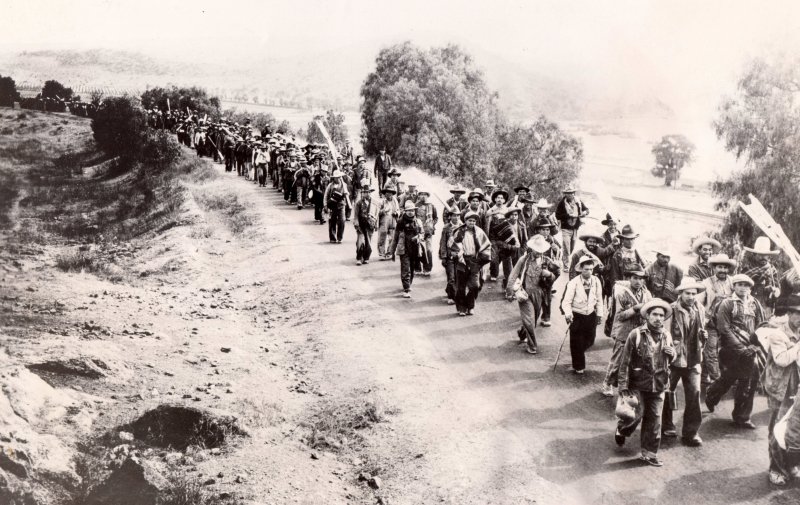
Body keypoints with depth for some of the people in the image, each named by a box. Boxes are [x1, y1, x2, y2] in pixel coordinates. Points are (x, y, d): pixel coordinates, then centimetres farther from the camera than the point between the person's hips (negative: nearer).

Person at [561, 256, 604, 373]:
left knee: (589, 341, 15)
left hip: (591, 316, 4)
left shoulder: (596, 281, -5)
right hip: (577, 316, -4)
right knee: (577, 343, 3)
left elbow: (599, 299, 7)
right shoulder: (573, 283, -17)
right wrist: (568, 314, -32)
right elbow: (567, 301, -16)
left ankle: (578, 353, 46)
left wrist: (599, 314, 8)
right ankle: (578, 367, 21)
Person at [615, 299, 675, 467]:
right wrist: (623, 387, -11)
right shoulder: (636, 335, -9)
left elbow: (670, 360, 22)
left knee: (654, 420, 7)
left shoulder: (666, 336, 7)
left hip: (658, 386, 4)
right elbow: (625, 362, -8)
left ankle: (649, 453, 18)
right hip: (638, 384, -4)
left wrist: (672, 354, -3)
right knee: (636, 414, -6)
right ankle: (621, 430, 27)